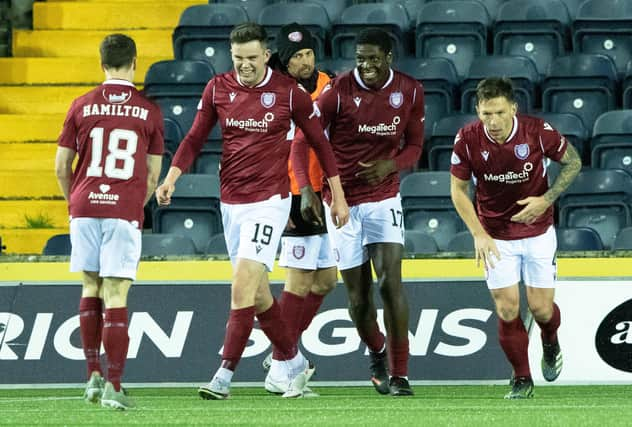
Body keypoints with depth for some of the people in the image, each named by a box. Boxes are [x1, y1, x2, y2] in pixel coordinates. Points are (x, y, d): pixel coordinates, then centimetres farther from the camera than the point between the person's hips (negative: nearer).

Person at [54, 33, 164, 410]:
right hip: (125, 210, -2)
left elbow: (61, 166, 7)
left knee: (91, 289, 17)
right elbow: (153, 174, 7)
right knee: (116, 297, -3)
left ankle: (94, 374, 15)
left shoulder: (82, 107, 4)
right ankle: (114, 386, -9)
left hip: (86, 207, 2)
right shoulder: (149, 111, 2)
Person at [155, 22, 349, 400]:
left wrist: (338, 196, 5)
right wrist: (171, 179, -8)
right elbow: (195, 139, 8)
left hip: (269, 201, -5)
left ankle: (224, 378, -16)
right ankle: (295, 363, 29)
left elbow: (319, 141, 3)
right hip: (231, 202, 5)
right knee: (257, 293, 12)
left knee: (243, 289, -16)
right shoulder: (218, 89, 2)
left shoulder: (289, 92, -7)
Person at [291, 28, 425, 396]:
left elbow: (414, 145, 9)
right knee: (358, 295, 3)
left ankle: (399, 375, -12)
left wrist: (390, 165, -13)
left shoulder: (410, 92, -2)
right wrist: (305, 189, -20)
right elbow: (303, 141, -6)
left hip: (384, 198, 1)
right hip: (342, 202, -1)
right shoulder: (339, 91, -10)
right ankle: (377, 353, 33)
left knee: (391, 281, -16)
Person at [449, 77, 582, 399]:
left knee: (541, 308, 1)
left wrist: (546, 199, -15)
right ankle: (522, 380, 13)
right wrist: (478, 234, -14)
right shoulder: (467, 140, -17)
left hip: (538, 230, -1)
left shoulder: (538, 132, -20)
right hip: (496, 236, 1)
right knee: (507, 310, -5)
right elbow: (458, 189, -4)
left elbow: (573, 162, -3)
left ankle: (551, 343, 37)